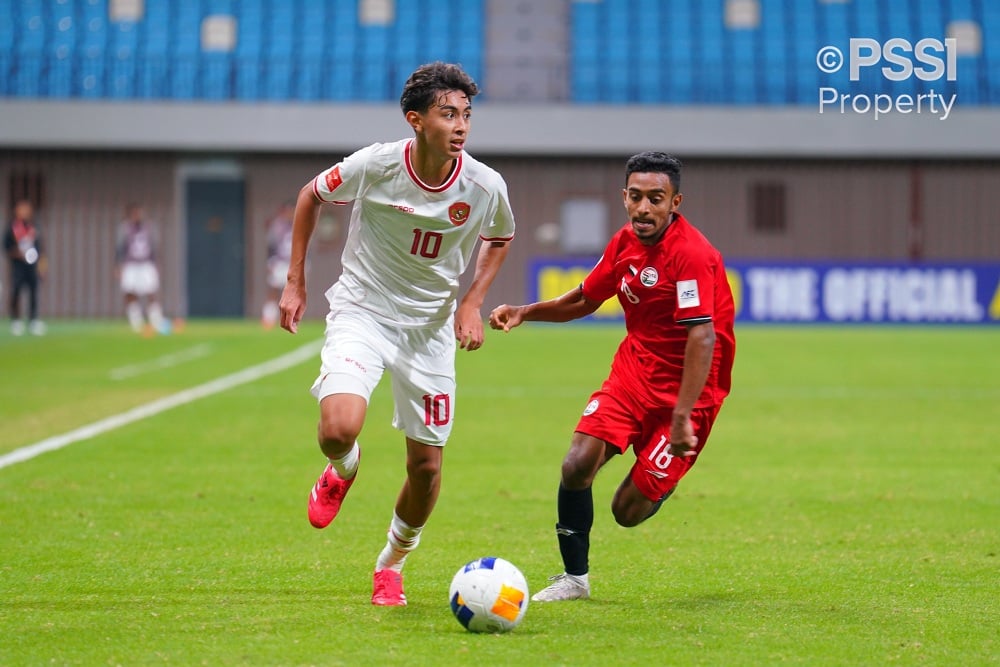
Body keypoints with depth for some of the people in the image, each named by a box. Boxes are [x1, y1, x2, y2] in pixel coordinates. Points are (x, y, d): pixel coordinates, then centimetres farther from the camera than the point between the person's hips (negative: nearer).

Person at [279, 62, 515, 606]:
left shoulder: (485, 187, -14)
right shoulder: (374, 165, -19)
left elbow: (500, 239, 11)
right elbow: (311, 196, 2)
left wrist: (472, 303, -2)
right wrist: (295, 284, 1)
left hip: (431, 326, 2)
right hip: (362, 312, -2)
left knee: (426, 467, 3)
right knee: (338, 429, -27)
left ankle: (391, 565, 31)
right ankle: (342, 471, 12)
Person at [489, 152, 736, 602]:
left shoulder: (691, 255, -22)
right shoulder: (625, 243, 3)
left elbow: (702, 337, -29)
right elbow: (584, 300, 20)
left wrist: (682, 417, -36)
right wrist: (525, 312, 4)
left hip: (686, 387, -6)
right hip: (634, 370, 6)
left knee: (628, 511, -7)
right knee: (577, 465, -15)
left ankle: (659, 485, 30)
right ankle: (575, 578, 3)